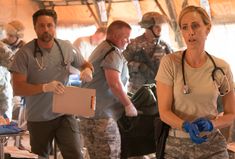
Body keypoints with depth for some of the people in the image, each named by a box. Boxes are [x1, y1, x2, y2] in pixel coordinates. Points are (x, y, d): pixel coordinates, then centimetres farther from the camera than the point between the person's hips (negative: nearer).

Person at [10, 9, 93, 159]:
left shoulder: (67, 47, -1)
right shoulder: (24, 53, -12)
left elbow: (84, 64, 16)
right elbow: (18, 88, -16)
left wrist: (88, 70, -9)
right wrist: (45, 87, -30)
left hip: (65, 115, 2)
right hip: (38, 119, -1)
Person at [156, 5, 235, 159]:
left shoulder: (221, 68, -4)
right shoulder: (170, 63, -9)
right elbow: (164, 111, -10)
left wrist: (210, 124, -16)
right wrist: (186, 126, -28)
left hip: (212, 144, 1)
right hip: (176, 145, -1)